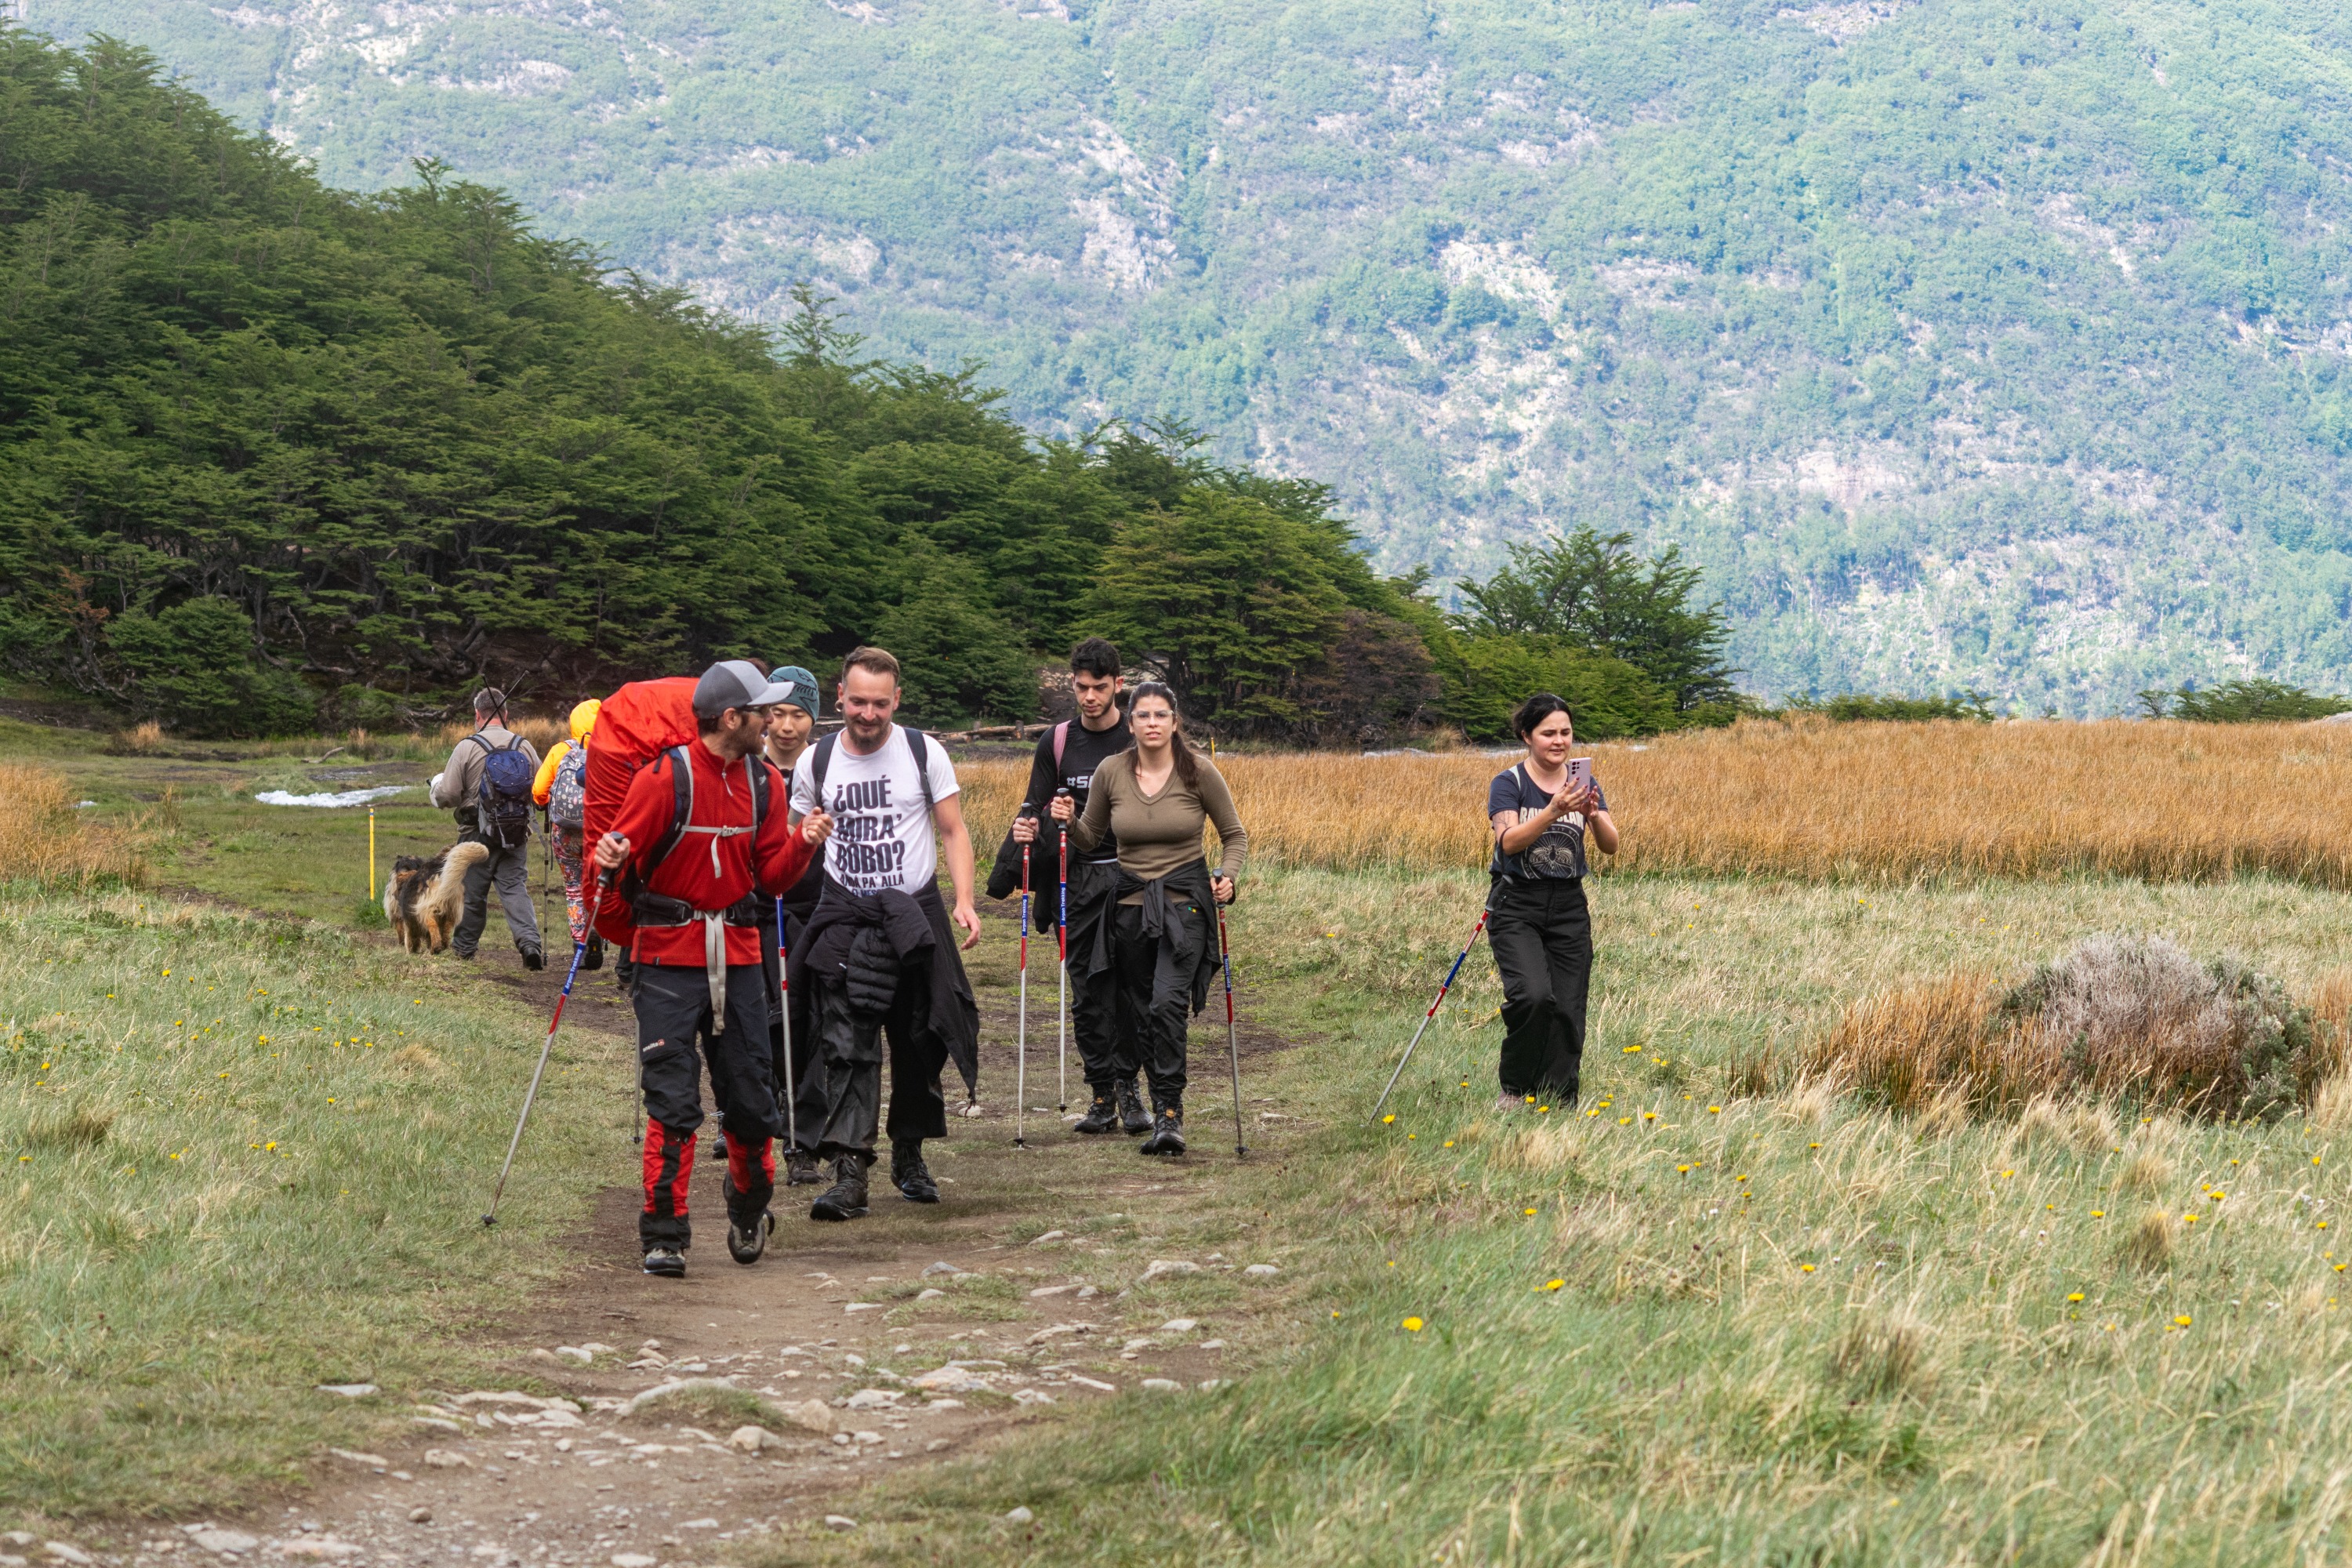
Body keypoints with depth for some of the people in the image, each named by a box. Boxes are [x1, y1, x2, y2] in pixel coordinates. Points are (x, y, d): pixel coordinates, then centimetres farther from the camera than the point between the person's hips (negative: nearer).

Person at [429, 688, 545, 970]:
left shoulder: (467, 748, -10)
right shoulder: (525, 747, 0)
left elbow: (445, 796, -10)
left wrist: (436, 783, 14)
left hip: (478, 833, -2)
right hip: (517, 835, 2)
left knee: (473, 891, 11)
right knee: (516, 888, 1)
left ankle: (464, 945, 26)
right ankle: (529, 941, -18)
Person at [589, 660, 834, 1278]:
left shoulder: (764, 782, 6)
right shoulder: (663, 779, -10)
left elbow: (769, 877, 8)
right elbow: (620, 856, -4)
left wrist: (802, 844, -9)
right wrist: (607, 864, -26)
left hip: (738, 957, 5)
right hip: (669, 957, -4)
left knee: (750, 1099, 7)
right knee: (672, 1102, -8)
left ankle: (750, 1211, 31)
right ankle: (664, 1235, -1)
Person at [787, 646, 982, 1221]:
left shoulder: (925, 753, -2)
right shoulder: (816, 762, 2)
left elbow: (952, 832, 2)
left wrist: (965, 900, -10)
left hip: (916, 914, 0)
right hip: (845, 917, 0)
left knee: (919, 1043, 8)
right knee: (846, 1045, -12)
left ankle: (909, 1156, 26)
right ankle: (850, 1171, -19)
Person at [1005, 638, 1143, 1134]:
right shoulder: (1057, 743, 7)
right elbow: (1034, 812, 11)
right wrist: (1026, 833, -12)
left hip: (1133, 875, -2)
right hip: (1076, 882, 2)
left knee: (1129, 985, -12)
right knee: (1088, 994, 2)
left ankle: (1127, 1085, -2)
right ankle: (1103, 1097, 8)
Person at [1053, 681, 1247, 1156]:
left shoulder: (1199, 772, -5)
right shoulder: (1111, 773, 1)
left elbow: (1234, 836, 7)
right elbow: (1091, 841, 14)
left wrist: (1226, 876, -11)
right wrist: (1068, 822, -7)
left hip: (1184, 902, -4)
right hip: (1130, 903, 4)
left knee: (1168, 1003, -21)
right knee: (1138, 1014, 6)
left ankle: (1169, 1113, -16)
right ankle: (1163, 1106, 22)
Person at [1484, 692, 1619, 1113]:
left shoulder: (1584, 783, 9)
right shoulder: (1508, 783, -3)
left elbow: (1611, 846, -1)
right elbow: (1509, 841, -19)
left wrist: (1594, 816, -22)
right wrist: (1553, 811, -32)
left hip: (1569, 909, 4)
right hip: (1517, 908, -4)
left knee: (1568, 1011, -1)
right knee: (1533, 995, -24)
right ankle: (1514, 1090, -4)